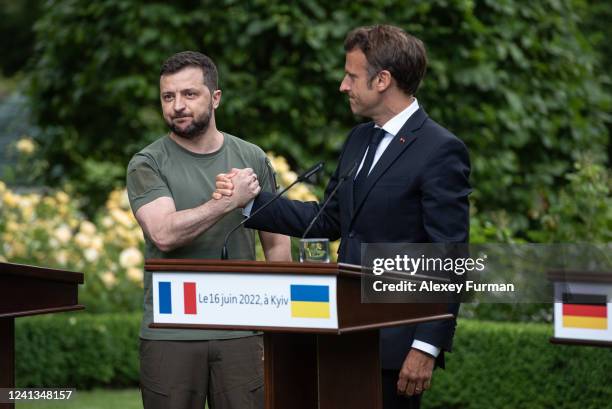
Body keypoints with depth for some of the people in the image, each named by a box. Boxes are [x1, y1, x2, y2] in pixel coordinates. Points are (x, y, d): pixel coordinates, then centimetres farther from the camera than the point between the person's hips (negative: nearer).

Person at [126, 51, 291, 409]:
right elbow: (164, 234, -16)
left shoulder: (252, 159, 8)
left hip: (240, 335, 2)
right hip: (170, 336, -2)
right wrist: (228, 202, -19)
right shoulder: (148, 165, 0)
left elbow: (276, 243, 11)